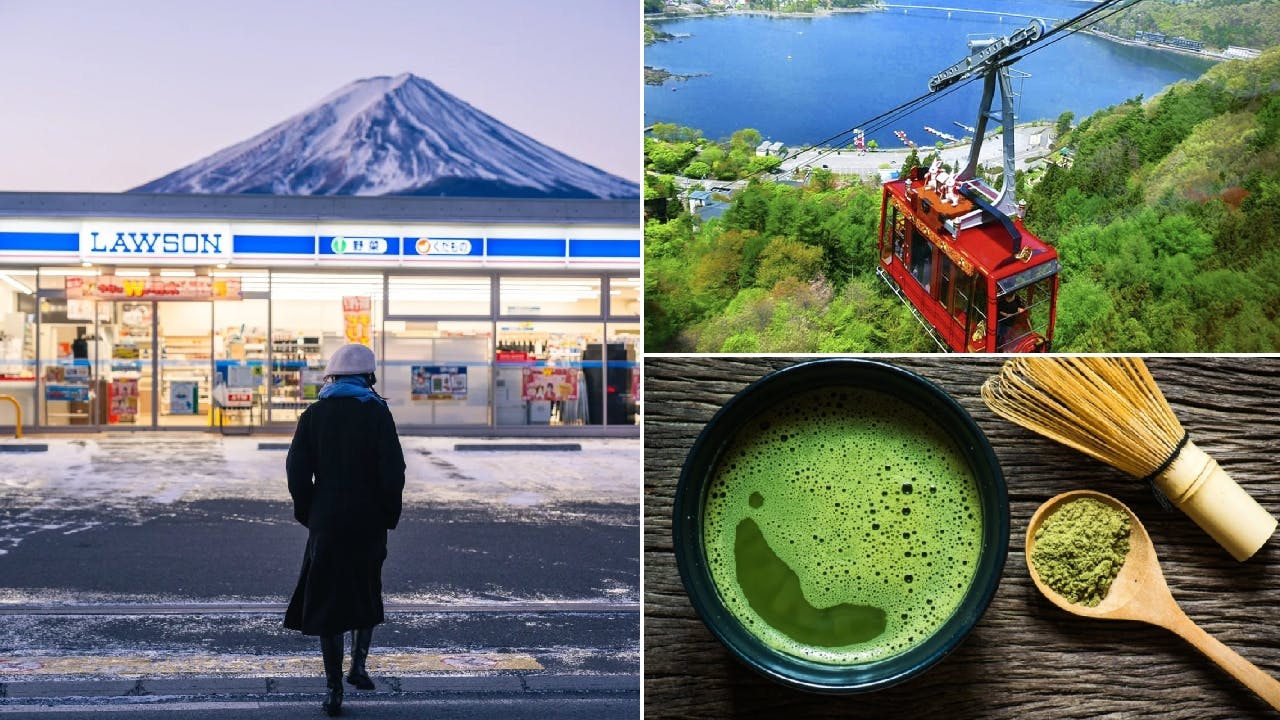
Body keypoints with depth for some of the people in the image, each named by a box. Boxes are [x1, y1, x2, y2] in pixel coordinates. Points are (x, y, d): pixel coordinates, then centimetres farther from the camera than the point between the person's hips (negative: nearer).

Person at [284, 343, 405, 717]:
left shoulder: (314, 415, 2)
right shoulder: (378, 413, -5)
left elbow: (297, 472, -3)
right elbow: (393, 473, -10)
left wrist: (308, 514, 7)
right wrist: (389, 514, 1)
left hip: (326, 522, 1)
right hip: (369, 522, -1)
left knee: (327, 599, 7)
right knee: (367, 592, 21)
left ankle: (333, 687, 6)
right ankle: (358, 665, 10)